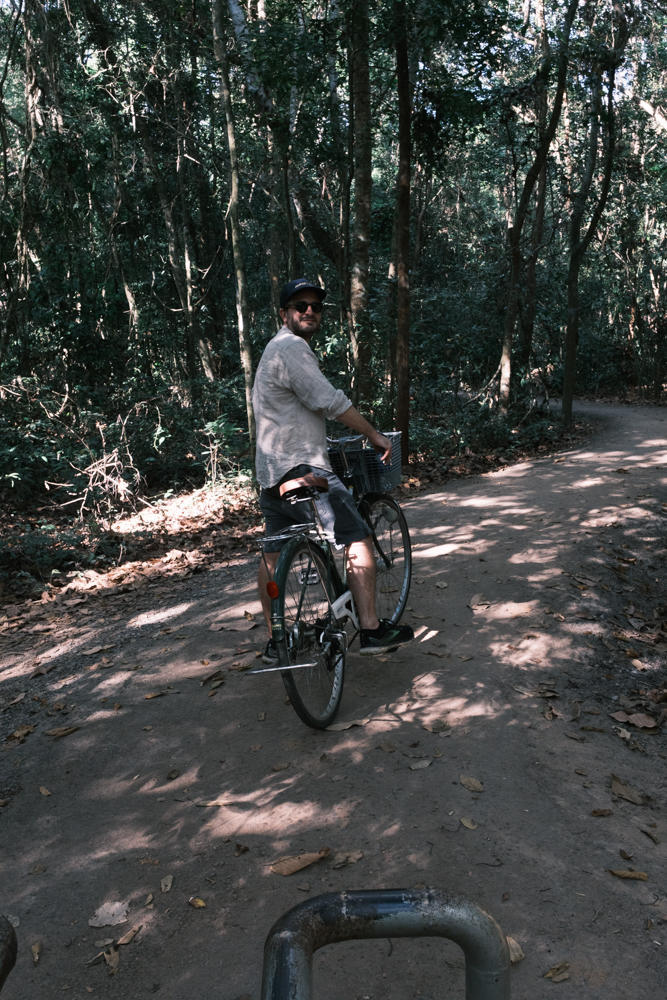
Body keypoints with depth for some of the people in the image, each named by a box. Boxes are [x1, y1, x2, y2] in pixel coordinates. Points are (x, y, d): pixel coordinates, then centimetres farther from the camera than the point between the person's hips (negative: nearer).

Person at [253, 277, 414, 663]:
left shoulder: (277, 349, 23)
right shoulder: (292, 348, -12)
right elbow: (331, 402, -17)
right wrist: (375, 435, -8)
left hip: (271, 471, 11)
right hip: (300, 468, -11)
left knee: (274, 553, 12)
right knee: (358, 538, -6)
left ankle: (275, 641, 20)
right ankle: (372, 630, -1)